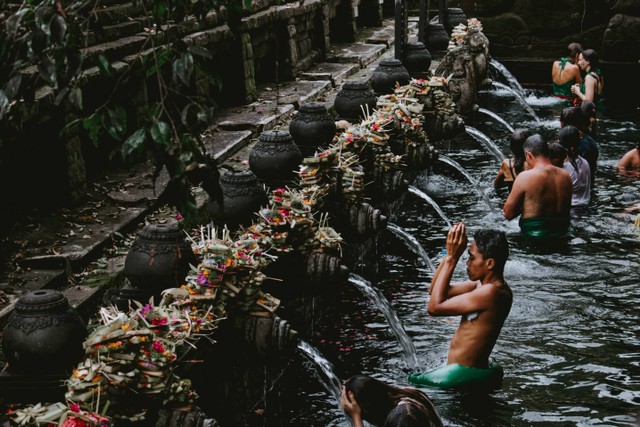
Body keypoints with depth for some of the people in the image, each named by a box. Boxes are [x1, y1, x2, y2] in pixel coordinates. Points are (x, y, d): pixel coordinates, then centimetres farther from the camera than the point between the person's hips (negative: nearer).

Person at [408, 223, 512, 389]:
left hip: (465, 375, -10)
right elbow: (434, 290, 10)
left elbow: (434, 306, -23)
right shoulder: (484, 284, 6)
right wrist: (449, 255, -2)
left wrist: (451, 258, -20)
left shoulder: (491, 293, -25)